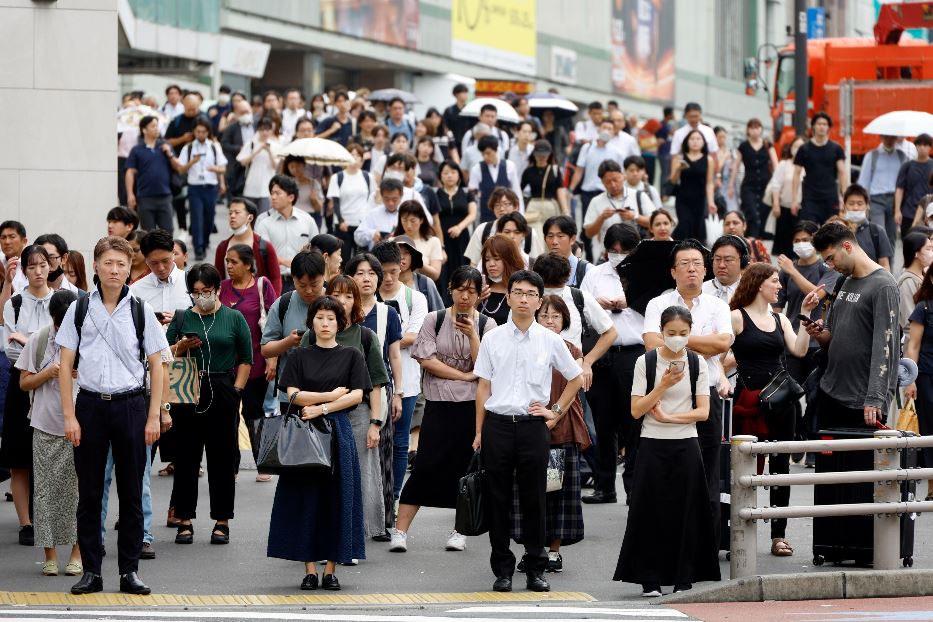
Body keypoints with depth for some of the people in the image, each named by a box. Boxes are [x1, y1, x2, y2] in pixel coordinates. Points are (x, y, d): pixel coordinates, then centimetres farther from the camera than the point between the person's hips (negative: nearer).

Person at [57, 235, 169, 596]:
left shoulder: (139, 310, 2)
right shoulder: (80, 309, 2)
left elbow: (156, 365, 4)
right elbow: (65, 364, 3)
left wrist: (154, 416, -2)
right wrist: (69, 416, -4)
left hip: (130, 404, 0)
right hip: (90, 404, 0)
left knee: (131, 493, 4)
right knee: (89, 493, 4)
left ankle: (129, 571, 10)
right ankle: (91, 570, 11)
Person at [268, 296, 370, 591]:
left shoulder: (351, 356, 7)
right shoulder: (299, 357, 9)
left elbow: (356, 396, -3)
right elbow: (293, 395, -2)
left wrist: (320, 407, -10)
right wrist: (332, 395, -8)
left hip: (338, 432, 0)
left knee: (336, 497, -2)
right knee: (306, 499, -2)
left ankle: (331, 568, 2)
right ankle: (310, 569, 1)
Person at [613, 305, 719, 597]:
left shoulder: (696, 364, 4)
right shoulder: (646, 362, 0)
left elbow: (703, 411, -1)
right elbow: (636, 410, -5)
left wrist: (669, 417, -11)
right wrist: (663, 386, -15)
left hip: (686, 445, 1)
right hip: (653, 445, -1)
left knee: (685, 510, 1)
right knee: (652, 510, -2)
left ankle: (683, 578, 8)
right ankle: (650, 579, 4)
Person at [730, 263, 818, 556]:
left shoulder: (780, 320, 13)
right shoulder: (737, 317, -2)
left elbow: (799, 350, 0)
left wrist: (805, 314, -3)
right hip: (748, 399, -5)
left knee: (780, 466, 5)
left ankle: (779, 535, 9)